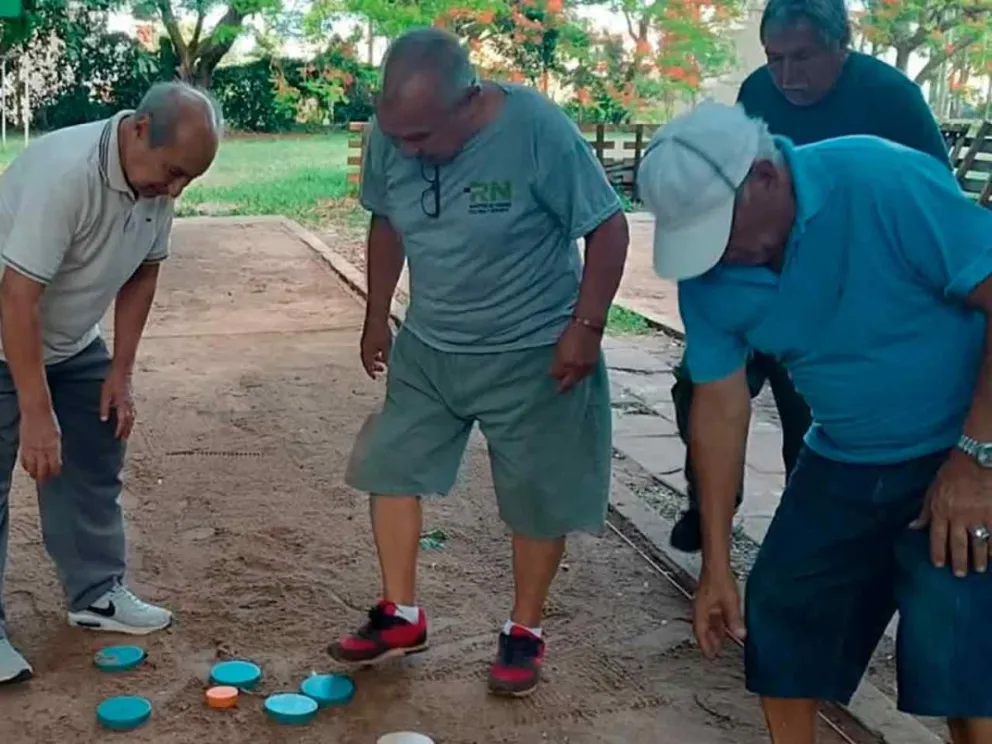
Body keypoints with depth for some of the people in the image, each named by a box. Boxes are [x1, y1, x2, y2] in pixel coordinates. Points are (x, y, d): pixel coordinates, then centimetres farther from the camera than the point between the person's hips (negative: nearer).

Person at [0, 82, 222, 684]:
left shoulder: (157, 178, -12)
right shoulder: (63, 172, -35)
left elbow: (142, 272, 1)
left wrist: (121, 372, -1)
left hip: (73, 344, 7)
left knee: (94, 465, 10)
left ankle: (98, 595, 23)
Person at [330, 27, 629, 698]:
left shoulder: (538, 129, -26)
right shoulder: (390, 135, -11)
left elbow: (608, 226, -17)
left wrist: (585, 326, -19)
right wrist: (378, 314, 11)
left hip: (533, 353, -4)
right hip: (427, 347, 5)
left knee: (537, 494, 6)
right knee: (392, 466, 6)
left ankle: (525, 630, 25)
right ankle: (402, 615, 22)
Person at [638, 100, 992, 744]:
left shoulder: (884, 183, -26)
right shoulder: (707, 272, -8)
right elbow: (720, 404, -3)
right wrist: (716, 562, -1)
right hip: (844, 459, 6)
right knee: (780, 613, 8)